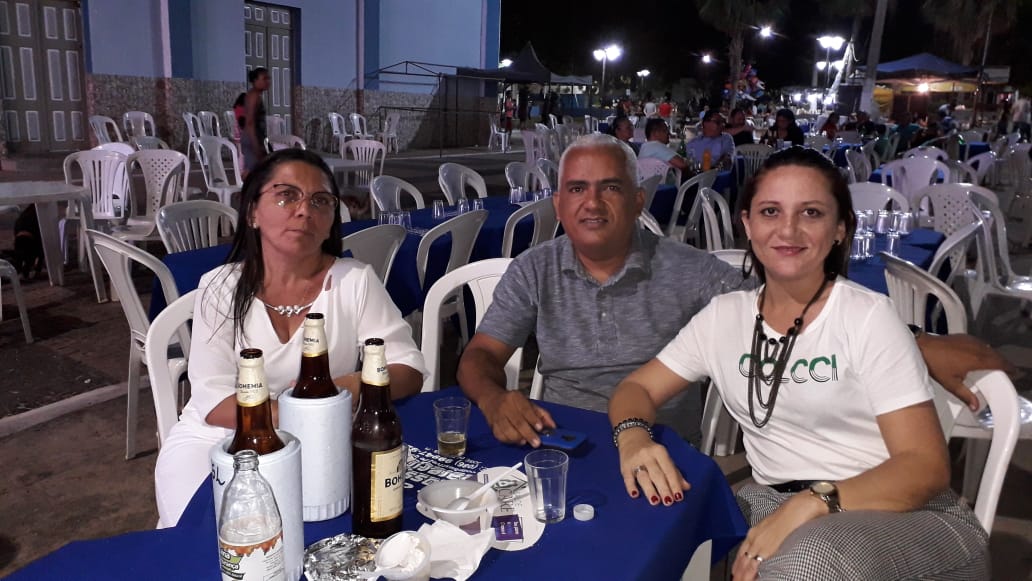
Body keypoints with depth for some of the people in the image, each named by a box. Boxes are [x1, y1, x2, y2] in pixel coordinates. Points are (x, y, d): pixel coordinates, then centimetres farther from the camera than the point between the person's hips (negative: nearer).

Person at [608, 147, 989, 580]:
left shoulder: (869, 317, -9)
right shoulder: (724, 315, 4)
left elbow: (926, 467, -13)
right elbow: (637, 388, 8)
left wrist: (813, 504, -30)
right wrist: (634, 437, -17)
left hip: (902, 516, -4)